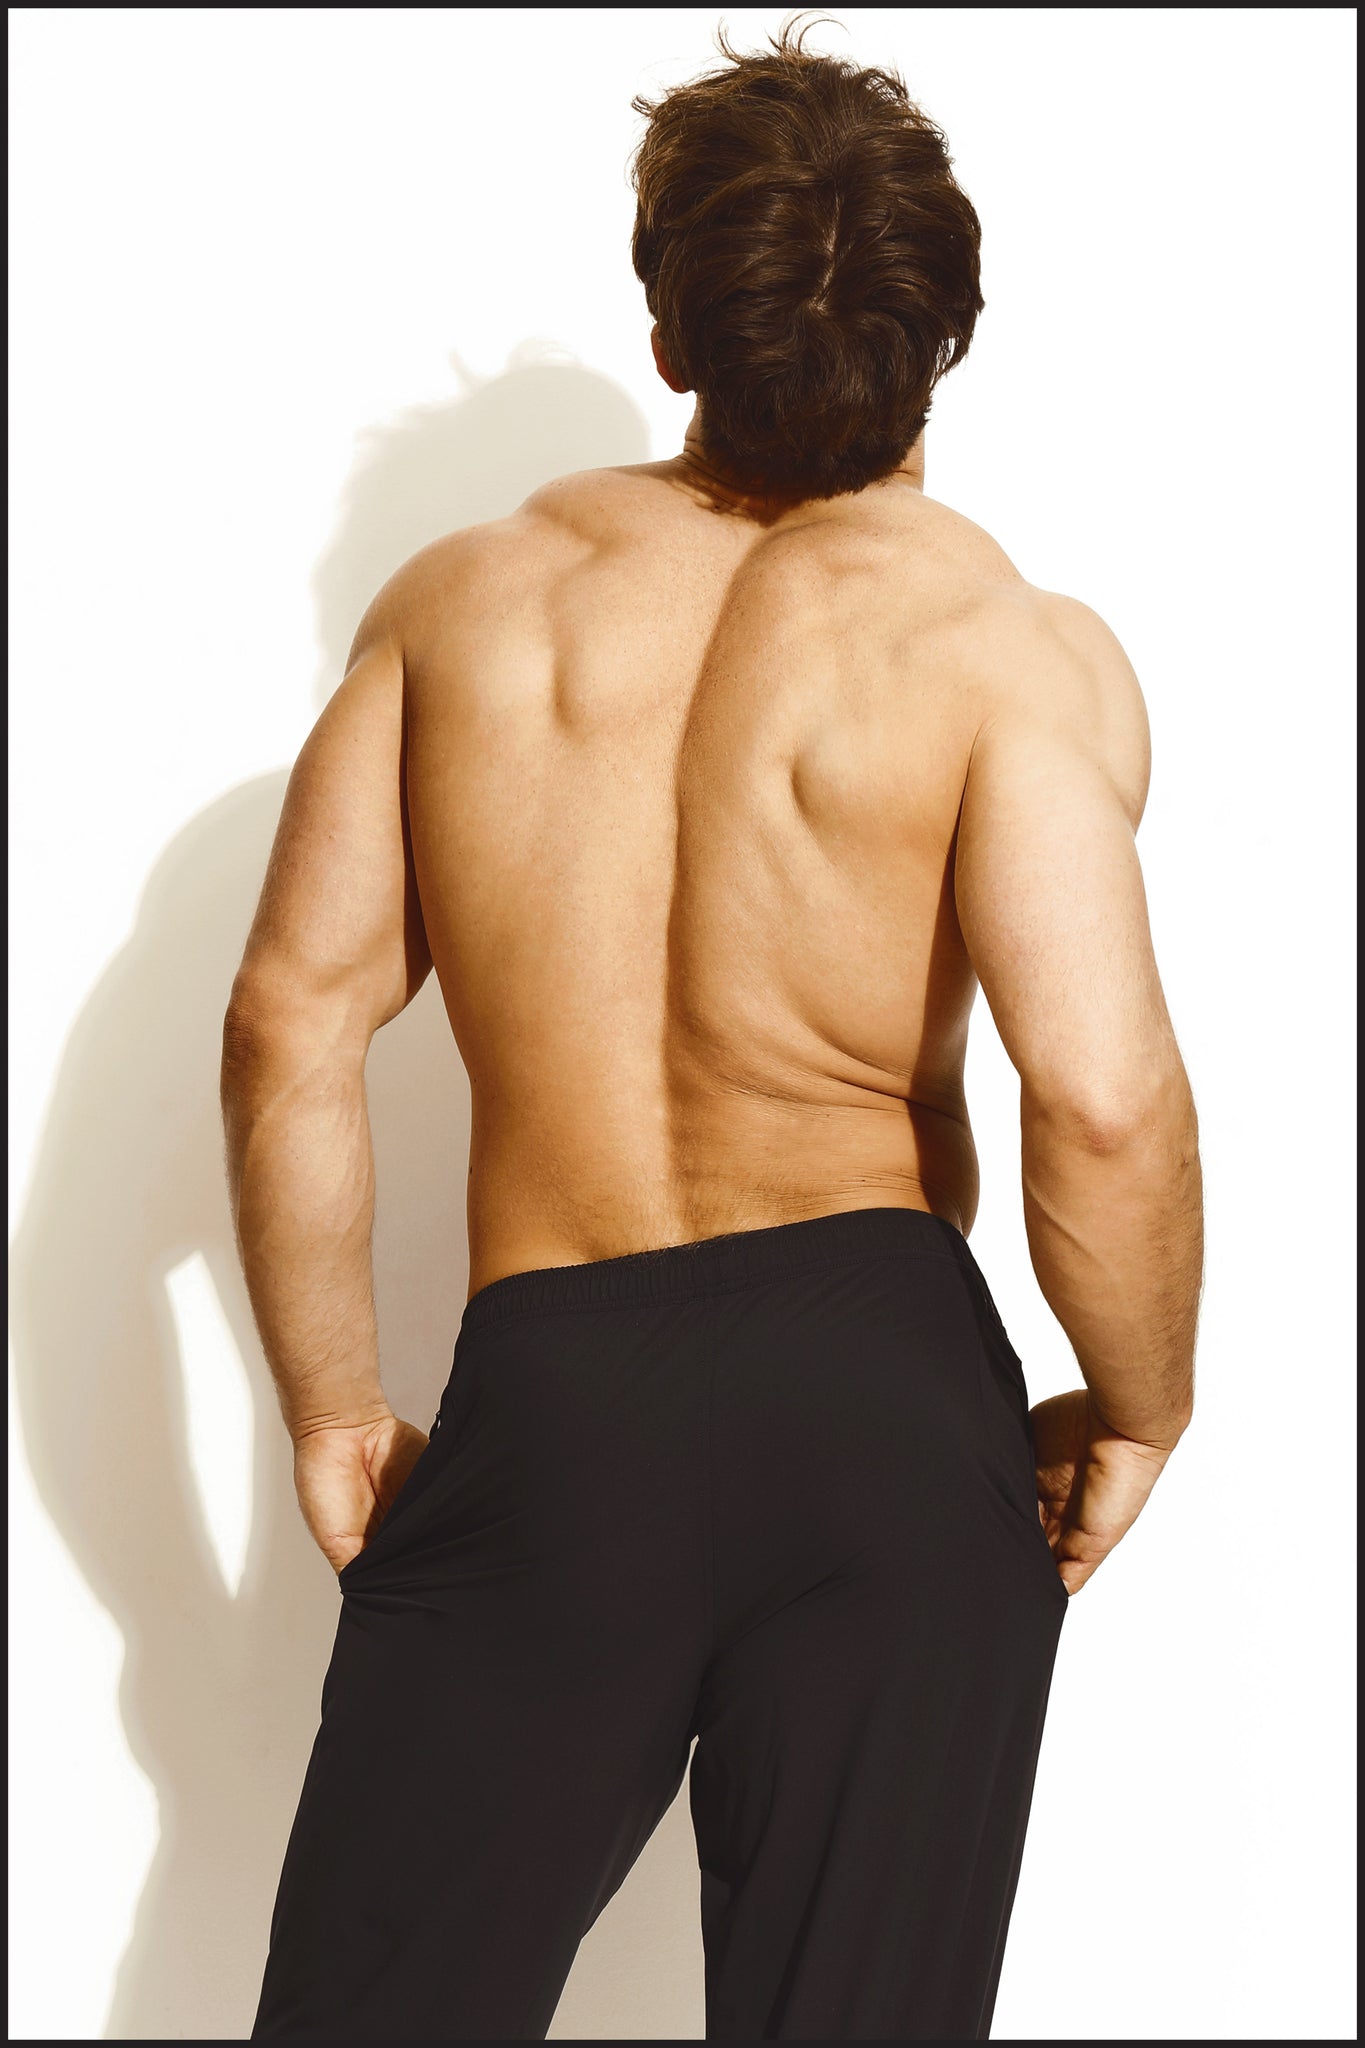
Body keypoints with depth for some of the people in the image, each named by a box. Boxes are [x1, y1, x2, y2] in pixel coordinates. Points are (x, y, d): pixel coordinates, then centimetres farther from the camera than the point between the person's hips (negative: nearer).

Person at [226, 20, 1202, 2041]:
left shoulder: (462, 599, 7)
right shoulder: (1008, 644, -4)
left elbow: (291, 1022, 3)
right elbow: (1103, 1094, -16)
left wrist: (332, 1406, 11)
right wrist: (1138, 1411, 1)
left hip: (540, 1402, 2)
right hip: (883, 1395, -2)